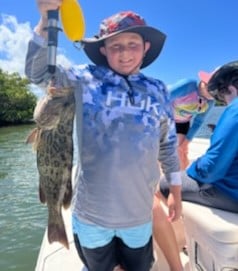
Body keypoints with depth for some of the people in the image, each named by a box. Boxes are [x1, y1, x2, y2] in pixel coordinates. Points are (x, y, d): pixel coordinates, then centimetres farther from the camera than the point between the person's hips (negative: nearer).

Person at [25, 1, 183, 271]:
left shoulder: (158, 90, 0)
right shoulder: (84, 79, -6)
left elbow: (168, 145, 7)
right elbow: (38, 73, -12)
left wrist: (175, 191, 11)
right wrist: (45, 22, -25)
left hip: (138, 214, 2)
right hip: (91, 213, -1)